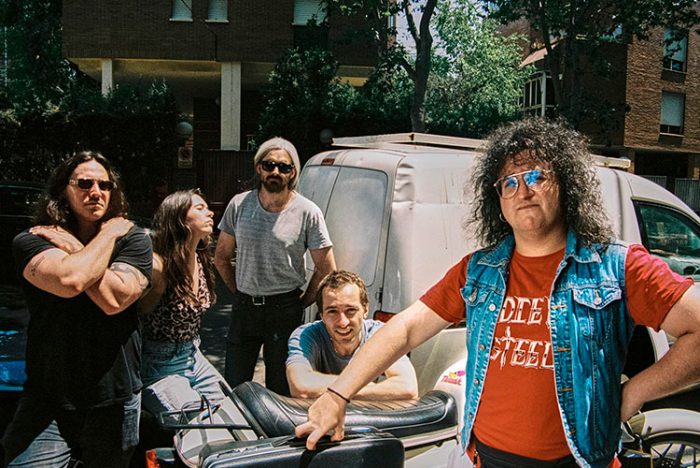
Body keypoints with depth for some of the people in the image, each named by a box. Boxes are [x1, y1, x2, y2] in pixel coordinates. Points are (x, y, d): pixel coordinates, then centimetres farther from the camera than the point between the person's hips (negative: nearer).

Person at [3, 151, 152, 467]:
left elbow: (115, 299, -22)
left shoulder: (133, 240, -4)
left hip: (115, 401, 1)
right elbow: (70, 281, -28)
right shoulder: (30, 241, -6)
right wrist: (109, 233, -15)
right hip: (46, 402, -1)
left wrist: (74, 248, -15)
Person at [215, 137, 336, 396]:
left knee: (279, 390, 11)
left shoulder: (308, 212, -9)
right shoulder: (239, 204, 0)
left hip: (285, 309, -3)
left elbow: (326, 269, -3)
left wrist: (301, 304, -1)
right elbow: (221, 257, 11)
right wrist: (241, 294, 9)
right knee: (232, 387, 15)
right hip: (243, 307, 3)